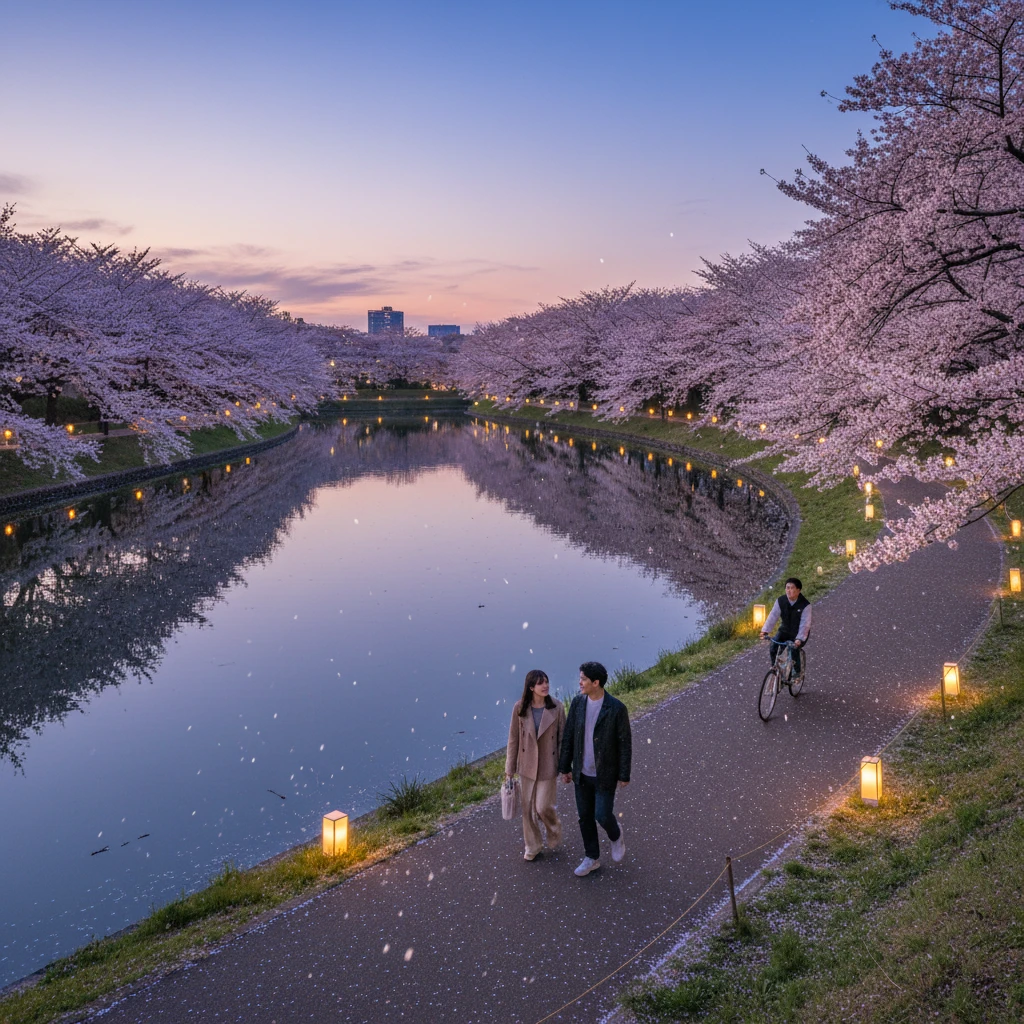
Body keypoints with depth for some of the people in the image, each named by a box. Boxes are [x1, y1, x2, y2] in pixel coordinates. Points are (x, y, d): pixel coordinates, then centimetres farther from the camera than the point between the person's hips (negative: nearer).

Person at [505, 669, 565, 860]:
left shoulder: (556, 708, -12)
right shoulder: (520, 708, -11)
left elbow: (562, 738, -4)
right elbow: (513, 739, -3)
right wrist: (510, 769, 0)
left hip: (548, 765, -2)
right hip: (527, 765, 2)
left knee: (543, 807, -1)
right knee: (528, 807, 11)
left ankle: (554, 831, 33)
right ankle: (533, 846, 30)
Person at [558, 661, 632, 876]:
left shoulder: (617, 708, -23)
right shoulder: (577, 702, -9)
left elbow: (625, 743, -14)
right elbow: (569, 736, -1)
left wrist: (624, 775, -8)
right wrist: (564, 767, 3)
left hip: (605, 773, -4)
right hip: (582, 772, 4)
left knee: (602, 816, -1)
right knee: (585, 816, 13)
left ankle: (615, 834, 35)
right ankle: (592, 858, 32)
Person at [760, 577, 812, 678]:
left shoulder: (805, 605, -22)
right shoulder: (780, 601, -11)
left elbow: (805, 624, -27)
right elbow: (773, 616, -16)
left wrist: (800, 638, -41)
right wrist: (765, 631, -29)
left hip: (799, 633, -3)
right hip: (785, 630, 3)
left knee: (794, 649, -25)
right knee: (774, 647, -20)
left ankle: (797, 672, 0)